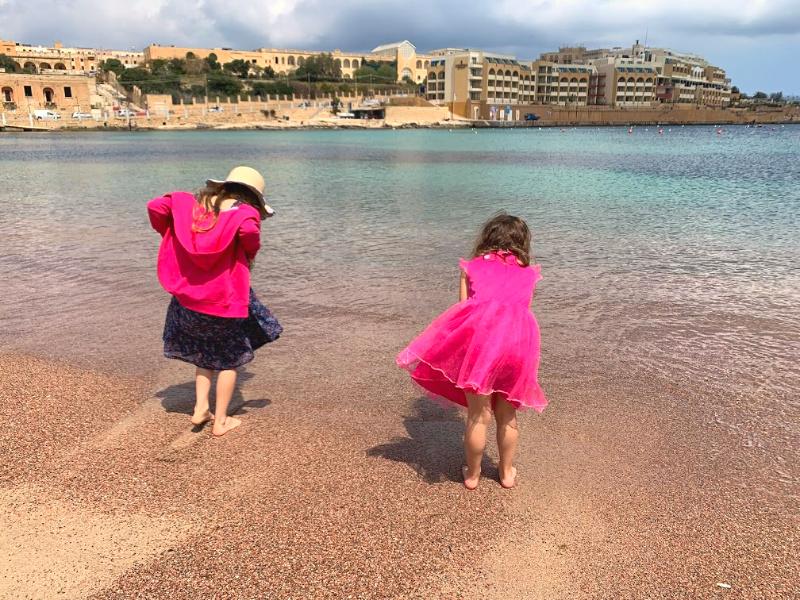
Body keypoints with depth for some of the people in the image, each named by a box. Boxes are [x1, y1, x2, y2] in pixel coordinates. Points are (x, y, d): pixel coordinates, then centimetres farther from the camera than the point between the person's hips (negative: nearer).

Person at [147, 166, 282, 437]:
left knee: (204, 352, 28)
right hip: (225, 298, -5)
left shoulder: (192, 203, 8)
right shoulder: (245, 211, -8)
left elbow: (155, 206, 0)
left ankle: (200, 408, 21)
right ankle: (220, 421, 20)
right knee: (229, 360, 15)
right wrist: (250, 254, -10)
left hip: (188, 296, 5)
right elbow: (249, 231, -30)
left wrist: (169, 236, 13)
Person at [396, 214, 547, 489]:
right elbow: (522, 311, 18)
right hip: (519, 340, 2)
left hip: (479, 336, -2)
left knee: (478, 416, 11)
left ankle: (472, 475, 28)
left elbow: (463, 308, 12)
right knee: (507, 416, 20)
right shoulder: (529, 274, 24)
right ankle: (507, 472, 37)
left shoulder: (472, 267, 19)